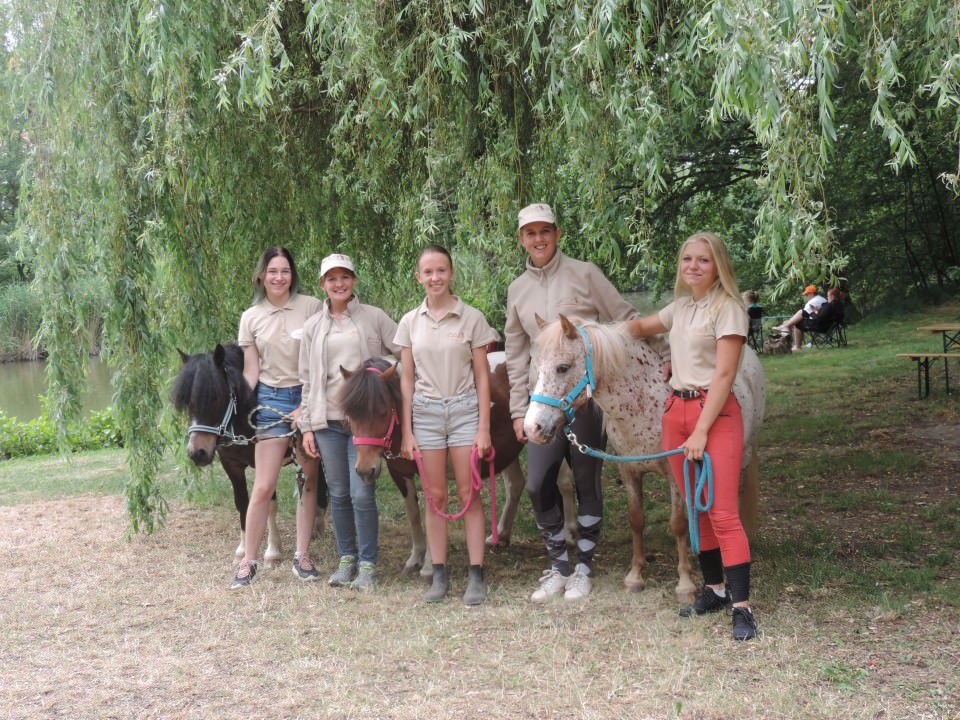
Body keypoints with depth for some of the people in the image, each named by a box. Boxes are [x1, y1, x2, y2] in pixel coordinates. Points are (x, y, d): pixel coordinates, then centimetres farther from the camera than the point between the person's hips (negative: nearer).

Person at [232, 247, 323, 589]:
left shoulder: (311, 307, -2)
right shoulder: (251, 318, 4)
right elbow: (250, 371, 6)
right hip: (271, 400, 0)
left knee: (310, 481, 6)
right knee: (263, 487, -2)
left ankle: (302, 554, 19)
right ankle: (248, 561, 8)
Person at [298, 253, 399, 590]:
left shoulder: (374, 317, 2)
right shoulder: (313, 327, 9)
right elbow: (307, 379, 10)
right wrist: (307, 426, 6)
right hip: (327, 420, 3)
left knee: (362, 494, -7)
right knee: (338, 495, 8)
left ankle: (367, 564, 5)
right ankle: (346, 559, 21)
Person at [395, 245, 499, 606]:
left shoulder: (472, 318, -2)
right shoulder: (410, 322, 5)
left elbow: (482, 376, -1)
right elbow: (407, 379, 6)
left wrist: (483, 428, -6)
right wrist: (407, 432, 2)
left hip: (464, 408, -2)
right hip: (426, 412, 2)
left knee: (468, 495, -1)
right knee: (435, 496, 6)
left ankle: (476, 576, 5)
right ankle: (439, 574, 14)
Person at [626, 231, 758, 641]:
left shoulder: (727, 308, -8)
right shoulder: (681, 307, 14)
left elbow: (723, 375, -14)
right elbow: (642, 326, 33)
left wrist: (700, 432, -18)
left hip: (715, 412, -7)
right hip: (675, 410, 7)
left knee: (722, 512, -12)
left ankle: (742, 607, -9)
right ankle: (715, 589, 23)